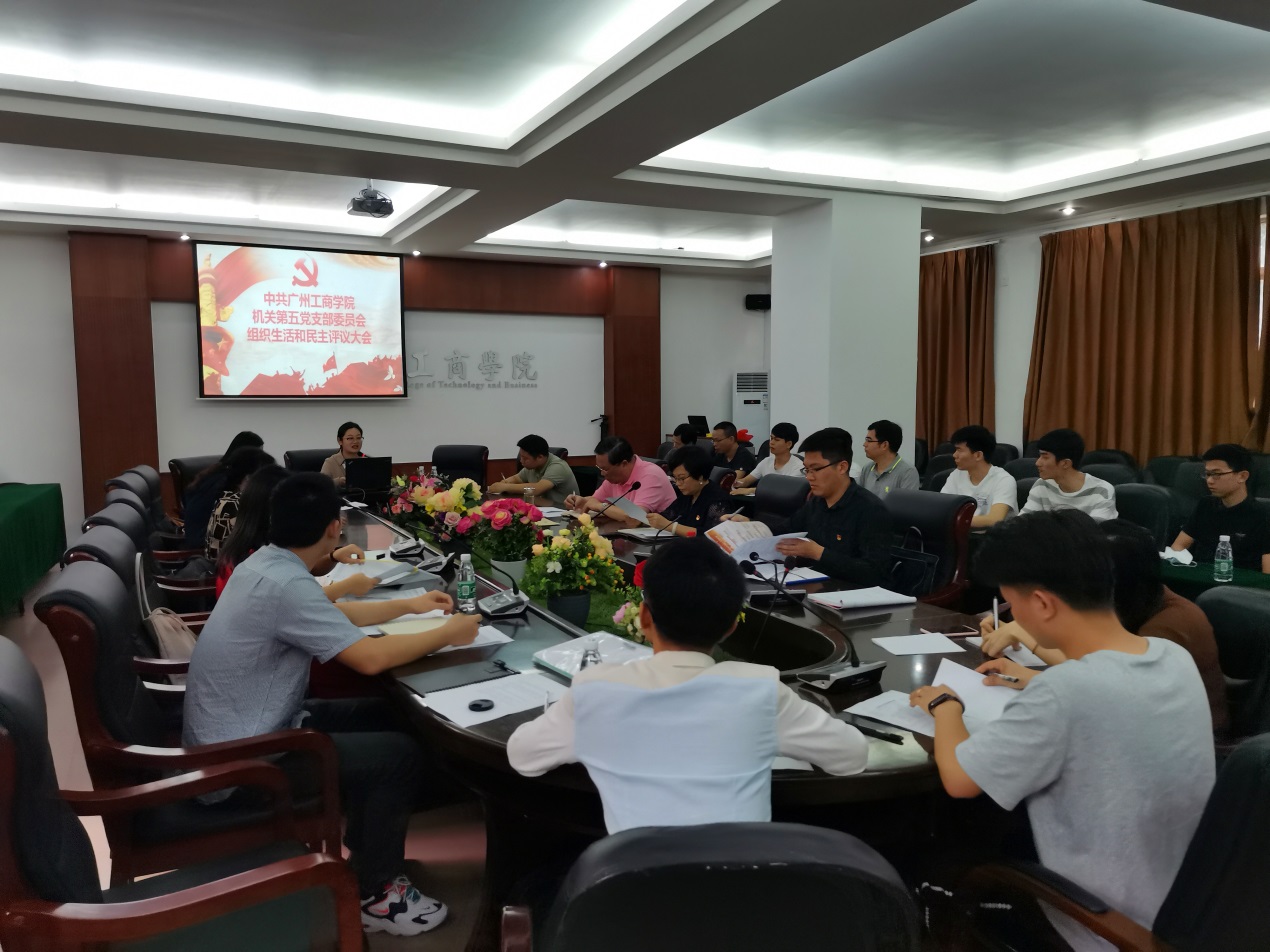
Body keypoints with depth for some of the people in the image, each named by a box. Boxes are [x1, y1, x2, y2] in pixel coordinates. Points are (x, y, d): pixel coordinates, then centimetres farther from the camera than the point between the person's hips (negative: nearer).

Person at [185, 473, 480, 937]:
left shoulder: (265, 564, 2)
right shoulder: (286, 584, -28)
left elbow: (332, 615, 18)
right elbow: (370, 657, -28)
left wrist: (411, 605, 22)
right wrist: (448, 633, -14)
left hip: (236, 734, 10)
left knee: (381, 716, 13)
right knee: (402, 753, -11)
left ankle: (366, 851, 27)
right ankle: (375, 893, 8)